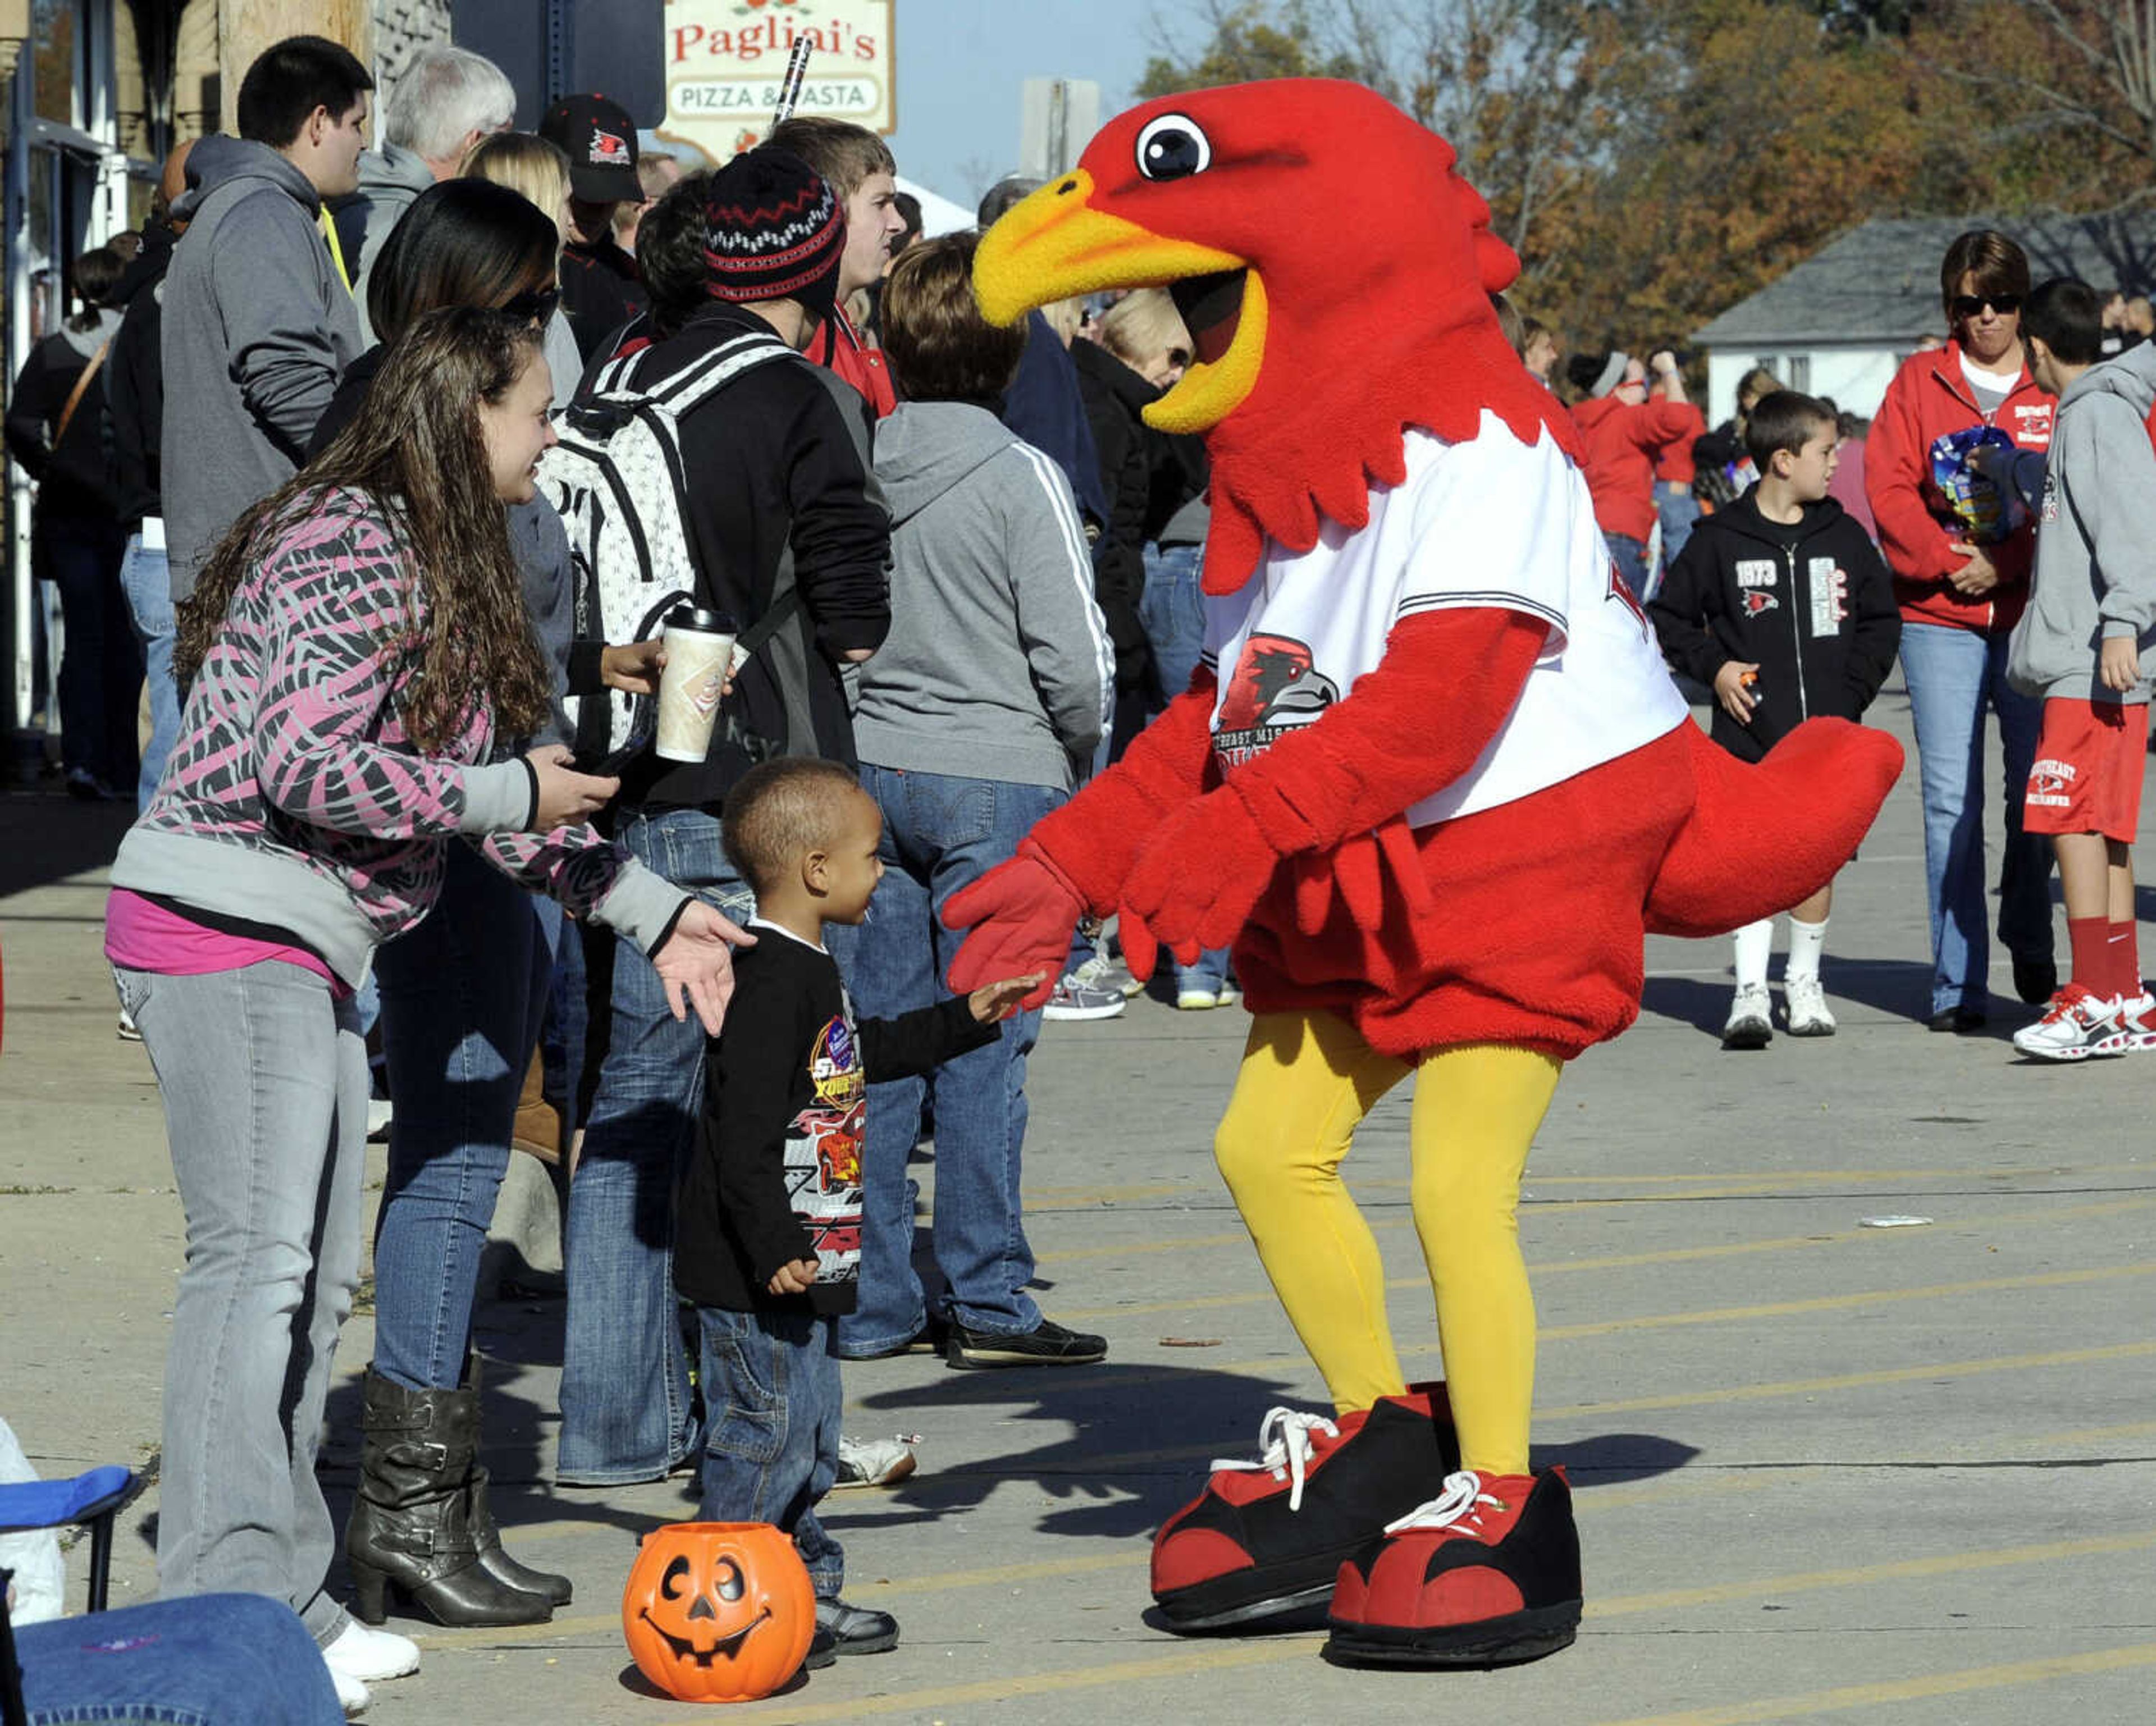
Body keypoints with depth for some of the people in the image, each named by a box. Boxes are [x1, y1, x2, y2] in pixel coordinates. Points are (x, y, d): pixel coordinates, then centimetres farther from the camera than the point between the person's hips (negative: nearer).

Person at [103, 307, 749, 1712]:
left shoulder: (442, 565, 17)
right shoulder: (353, 549, -15)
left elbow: (497, 795, 21)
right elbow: (298, 763, -23)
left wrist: (653, 911, 16)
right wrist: (510, 793, -15)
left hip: (309, 949, 10)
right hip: (228, 926, -10)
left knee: (314, 1278, 10)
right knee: (259, 1258, -13)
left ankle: (286, 1596, 15)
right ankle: (222, 1605, -14)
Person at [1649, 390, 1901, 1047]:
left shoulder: (1844, 538, 8)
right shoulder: (1720, 540, -1)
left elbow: (1881, 621, 16)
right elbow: (1668, 616, 8)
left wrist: (1852, 690, 4)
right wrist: (1713, 667, -5)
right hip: (1751, 734, -3)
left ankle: (1804, 982, 21)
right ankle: (1750, 991, -8)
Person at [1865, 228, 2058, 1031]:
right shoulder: (1921, 381, 9)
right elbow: (1888, 487, 2)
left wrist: (2002, 566, -12)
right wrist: (1946, 561, -9)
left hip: (2033, 615, 0)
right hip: (1939, 618, 0)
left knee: (2036, 785, 3)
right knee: (1951, 796, -4)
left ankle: (2029, 943, 27)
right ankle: (1958, 982, -2)